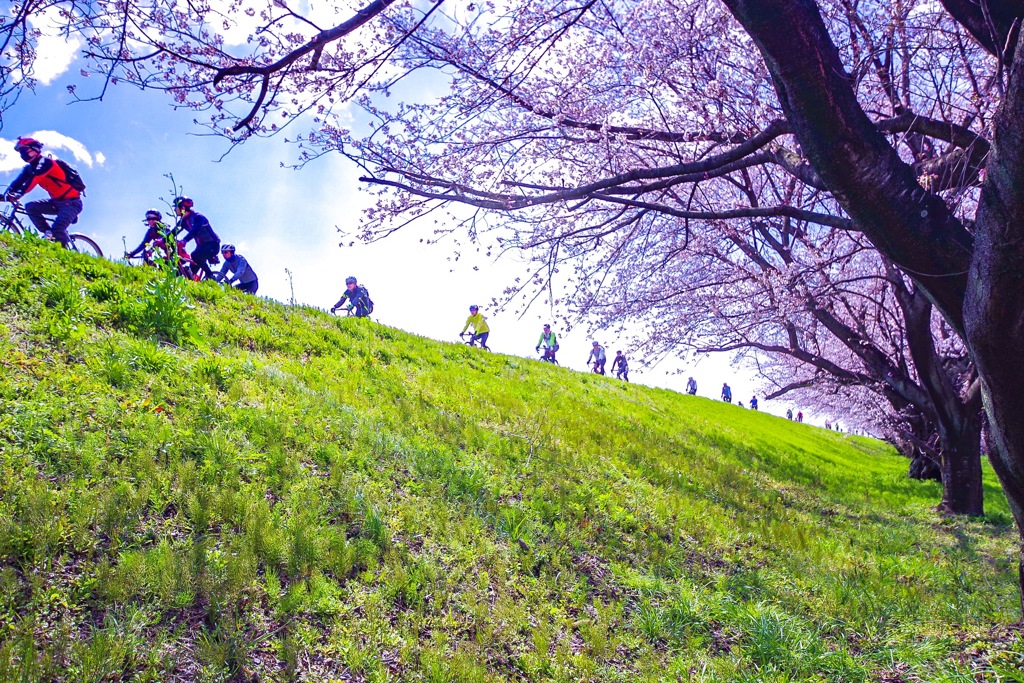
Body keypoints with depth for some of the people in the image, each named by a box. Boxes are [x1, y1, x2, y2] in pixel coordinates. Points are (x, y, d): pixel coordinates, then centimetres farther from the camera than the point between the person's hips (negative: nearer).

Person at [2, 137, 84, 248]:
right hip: (57, 201, 9)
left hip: (71, 202, -9)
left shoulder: (45, 162, -15)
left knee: (57, 231, -23)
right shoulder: (30, 168, 10)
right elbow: (18, 181, -3)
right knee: (30, 207, -6)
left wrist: (18, 194, -39)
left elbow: (33, 180, -29)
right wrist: (6, 194, -20)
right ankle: (50, 235, -3)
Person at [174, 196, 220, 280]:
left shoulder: (197, 217, -19)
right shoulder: (183, 221, 4)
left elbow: (194, 231, -35)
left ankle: (211, 277, -21)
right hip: (201, 245, 8)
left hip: (212, 245, -8)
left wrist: (184, 240, -49)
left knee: (195, 255, -32)